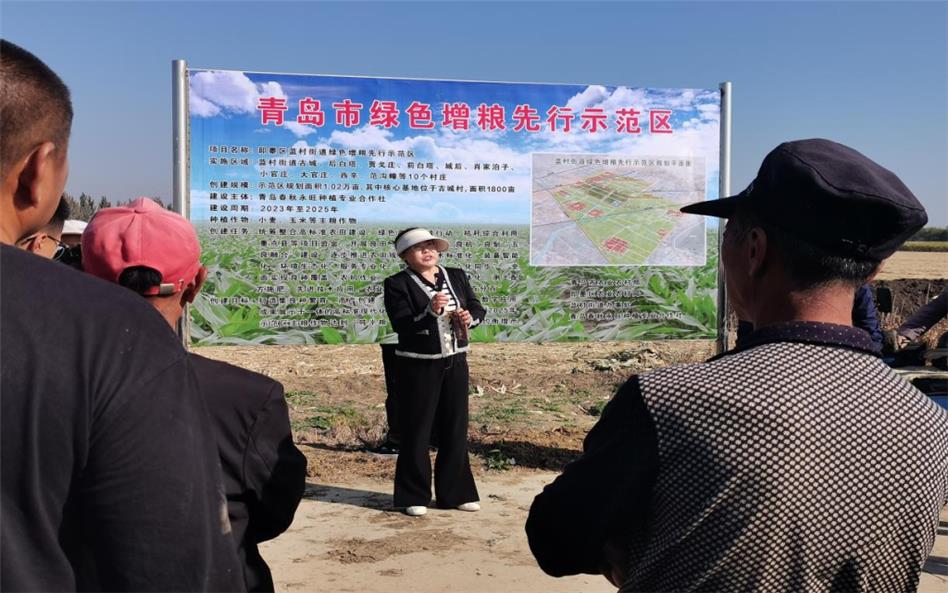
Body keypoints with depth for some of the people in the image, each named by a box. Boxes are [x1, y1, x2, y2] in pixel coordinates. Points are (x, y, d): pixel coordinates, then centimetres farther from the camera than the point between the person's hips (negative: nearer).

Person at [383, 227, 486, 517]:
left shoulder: (457, 276, 8)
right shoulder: (397, 284, -7)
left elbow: (478, 308, 10)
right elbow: (401, 325, -17)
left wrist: (470, 316, -12)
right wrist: (431, 311, -31)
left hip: (455, 363, 5)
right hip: (419, 366, -5)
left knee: (455, 429, 11)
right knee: (416, 431, 3)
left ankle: (455, 492, 23)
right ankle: (414, 496, 14)